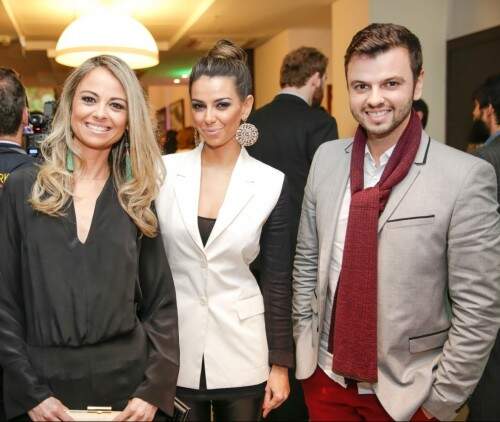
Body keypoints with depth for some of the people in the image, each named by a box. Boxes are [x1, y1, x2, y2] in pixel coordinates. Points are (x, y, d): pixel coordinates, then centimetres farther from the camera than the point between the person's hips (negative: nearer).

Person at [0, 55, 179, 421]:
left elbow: (161, 304, 3)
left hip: (127, 379, 1)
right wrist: (31, 392, -7)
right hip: (44, 382, -1)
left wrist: (154, 390, -6)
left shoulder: (137, 198, 2)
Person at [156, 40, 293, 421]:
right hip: (173, 349, 1)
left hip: (241, 350, 0)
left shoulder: (272, 184, -7)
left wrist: (280, 363, 0)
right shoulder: (164, 172, -5)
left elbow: (278, 280, -2)